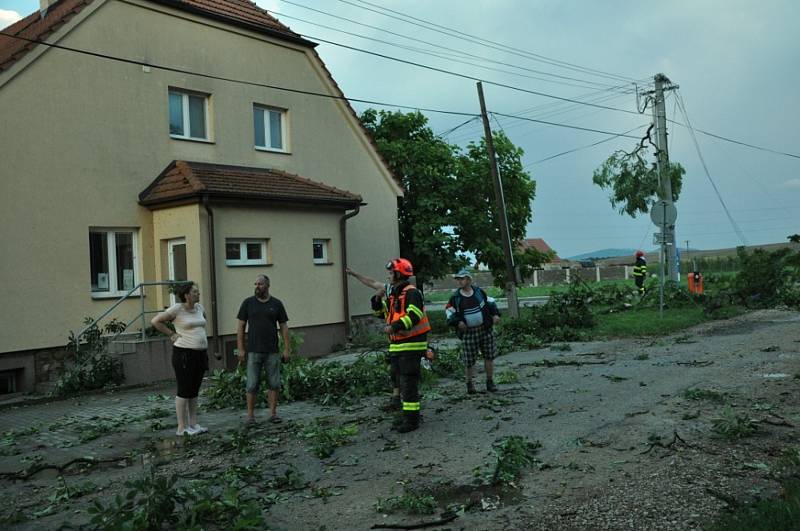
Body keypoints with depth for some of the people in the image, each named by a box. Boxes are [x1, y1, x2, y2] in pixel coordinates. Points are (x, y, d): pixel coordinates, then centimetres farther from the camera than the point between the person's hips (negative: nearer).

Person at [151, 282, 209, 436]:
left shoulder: (199, 307, 9)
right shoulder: (177, 309, -11)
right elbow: (155, 321, -8)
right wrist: (171, 334, -9)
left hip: (201, 354, 7)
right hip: (184, 354, -7)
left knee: (194, 391, 12)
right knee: (184, 391, -2)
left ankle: (193, 424, 19)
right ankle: (181, 427, 5)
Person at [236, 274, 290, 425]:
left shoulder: (276, 304, 5)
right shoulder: (248, 303, 3)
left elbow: (284, 327, 6)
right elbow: (240, 326, 4)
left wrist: (286, 349, 0)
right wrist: (240, 349, -2)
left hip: (272, 351, 1)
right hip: (253, 351, -1)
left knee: (274, 383, 3)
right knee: (252, 384, 0)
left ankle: (273, 413, 13)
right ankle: (250, 415, 9)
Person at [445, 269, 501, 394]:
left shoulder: (479, 291, 2)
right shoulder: (455, 297, -2)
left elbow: (491, 302, 15)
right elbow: (449, 312, 3)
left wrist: (495, 314, 2)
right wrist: (457, 322, -12)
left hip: (485, 329, 2)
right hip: (468, 332, -2)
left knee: (489, 356, 6)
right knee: (469, 360, 0)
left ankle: (490, 381, 20)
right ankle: (469, 383, 19)